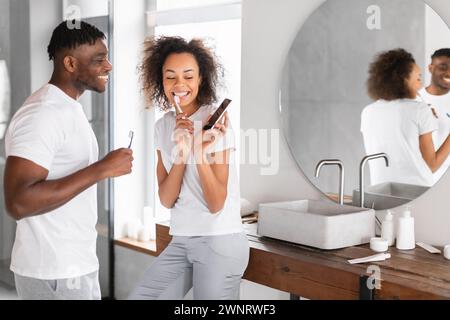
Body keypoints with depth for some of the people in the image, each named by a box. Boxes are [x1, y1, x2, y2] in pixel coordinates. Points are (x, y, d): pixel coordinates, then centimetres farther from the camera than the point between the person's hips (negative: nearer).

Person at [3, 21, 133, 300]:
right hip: (54, 274, -9)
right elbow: (18, 202, -29)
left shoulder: (70, 108, 11)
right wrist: (102, 169, -26)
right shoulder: (41, 114, -20)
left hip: (77, 264, 9)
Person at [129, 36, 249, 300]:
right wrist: (181, 151, -17)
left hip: (220, 241, -5)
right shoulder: (163, 126, 5)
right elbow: (166, 200, -3)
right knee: (138, 297, 4)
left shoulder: (214, 120, -10)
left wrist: (200, 152, -27)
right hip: (180, 241, 6)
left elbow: (216, 204, -14)